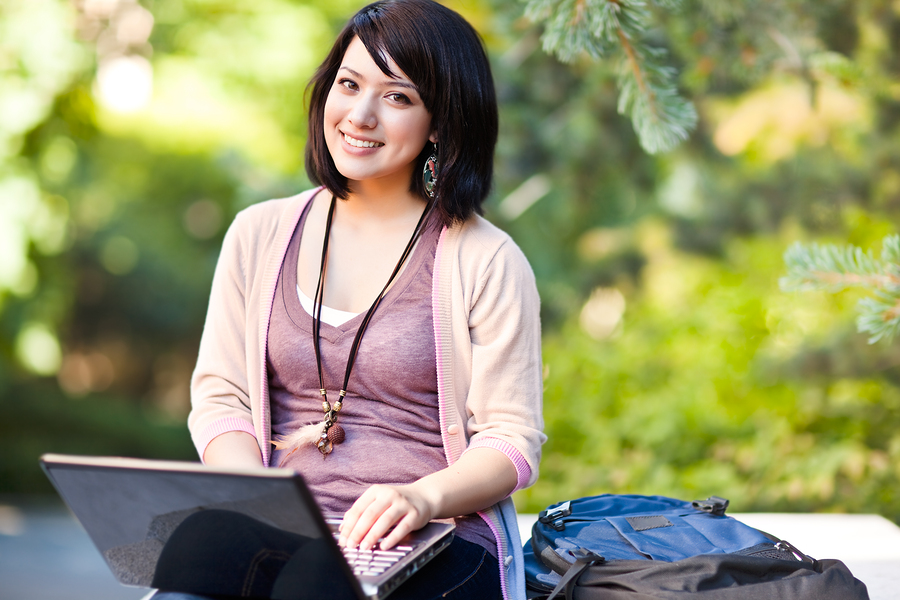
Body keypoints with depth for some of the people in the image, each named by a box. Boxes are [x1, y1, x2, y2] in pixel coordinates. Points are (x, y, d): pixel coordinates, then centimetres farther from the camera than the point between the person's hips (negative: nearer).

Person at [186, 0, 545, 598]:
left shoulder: (487, 262, 1)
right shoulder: (258, 235, 13)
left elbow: (513, 441, -1)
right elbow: (219, 396, 12)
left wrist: (423, 497, -21)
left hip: (436, 547, -3)